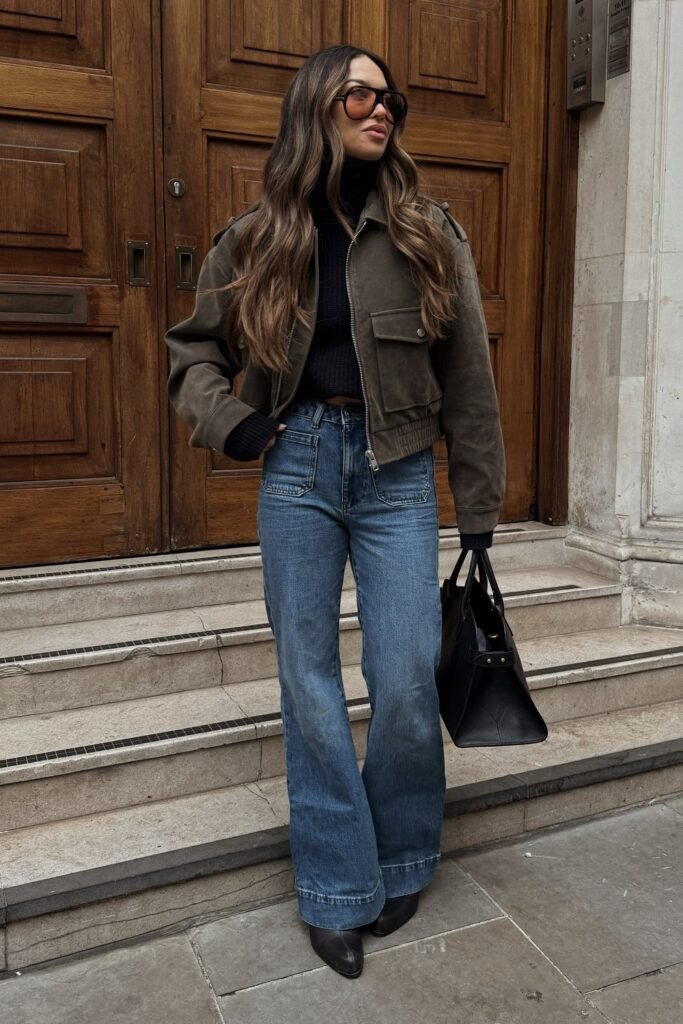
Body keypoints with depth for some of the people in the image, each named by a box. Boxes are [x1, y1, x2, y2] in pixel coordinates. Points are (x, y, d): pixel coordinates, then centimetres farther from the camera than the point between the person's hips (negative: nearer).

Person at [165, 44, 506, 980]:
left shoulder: (427, 233, 3)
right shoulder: (259, 238, 6)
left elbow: (467, 375, 2)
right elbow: (194, 346, 18)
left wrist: (479, 508, 1)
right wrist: (226, 420, -2)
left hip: (397, 473, -1)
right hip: (298, 466, 2)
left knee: (407, 684, -2)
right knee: (309, 682, 4)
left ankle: (402, 864, 26)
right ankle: (338, 890, 21)